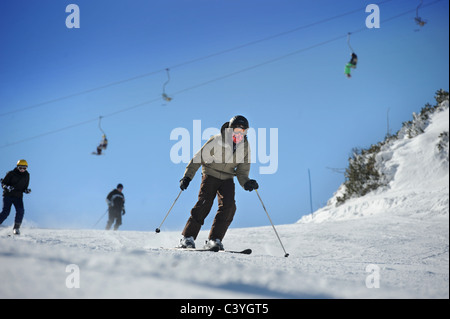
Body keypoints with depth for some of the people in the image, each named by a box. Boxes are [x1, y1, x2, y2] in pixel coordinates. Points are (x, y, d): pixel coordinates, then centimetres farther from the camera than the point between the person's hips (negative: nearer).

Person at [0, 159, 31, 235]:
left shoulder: (26, 175, 5)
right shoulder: (11, 174, -7)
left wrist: (26, 190, -6)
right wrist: (7, 187, -24)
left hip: (18, 197, 3)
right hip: (8, 195, -3)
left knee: (21, 211, -21)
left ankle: (16, 228, -11)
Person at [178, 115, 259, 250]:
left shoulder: (245, 147, -3)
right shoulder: (217, 141, -16)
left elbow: (242, 171, 3)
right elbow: (198, 158, -10)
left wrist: (246, 183, -18)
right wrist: (187, 177, -16)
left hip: (227, 179, 3)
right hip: (211, 175, -3)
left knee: (229, 206, -18)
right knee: (204, 204, -18)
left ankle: (214, 240, -14)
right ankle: (187, 237, -10)